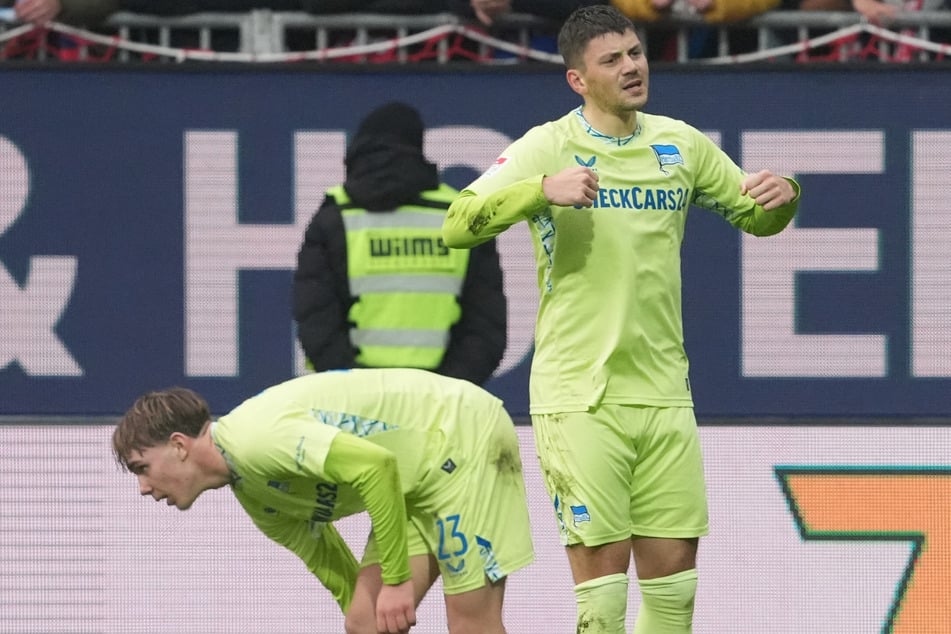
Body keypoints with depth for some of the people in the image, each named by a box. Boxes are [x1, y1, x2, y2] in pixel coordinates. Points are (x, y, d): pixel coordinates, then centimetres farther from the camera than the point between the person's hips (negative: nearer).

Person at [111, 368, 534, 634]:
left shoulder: (253, 437, -22)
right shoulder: (254, 496, 9)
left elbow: (376, 465, -29)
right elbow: (343, 578, 14)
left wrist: (396, 579, -25)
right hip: (418, 480, 10)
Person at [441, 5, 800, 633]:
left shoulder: (681, 144, 9)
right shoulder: (548, 147, -5)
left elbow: (756, 218, 21)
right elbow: (458, 225, -15)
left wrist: (781, 196, -3)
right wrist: (542, 190, -31)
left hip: (663, 393, 5)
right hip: (579, 398, -5)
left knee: (674, 573, 6)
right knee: (602, 574, -7)